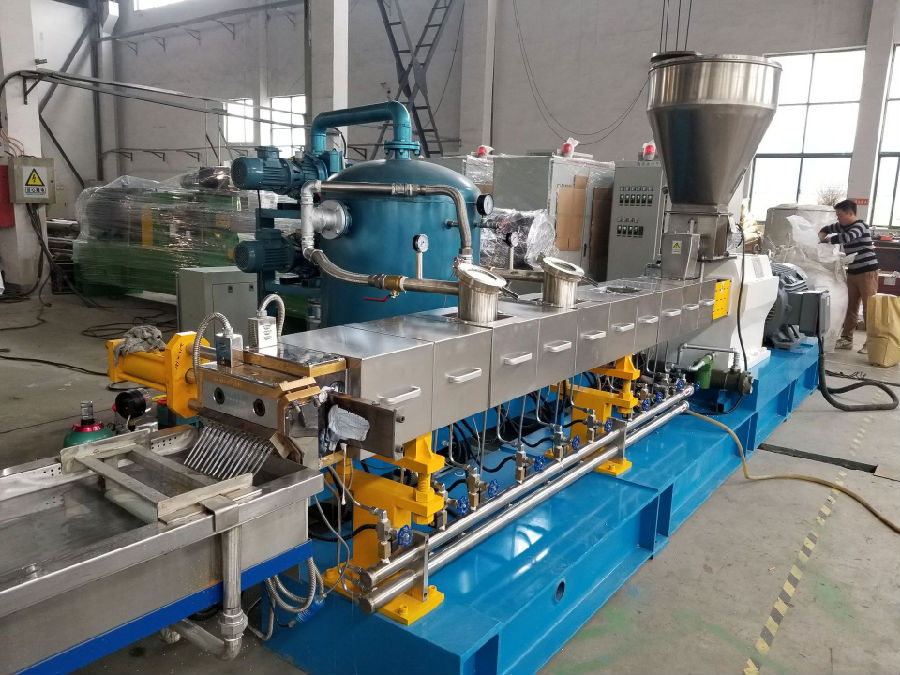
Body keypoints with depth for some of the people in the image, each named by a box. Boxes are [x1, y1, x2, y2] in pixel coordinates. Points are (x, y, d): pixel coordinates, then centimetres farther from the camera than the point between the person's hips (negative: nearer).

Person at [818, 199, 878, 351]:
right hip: (852, 272, 8)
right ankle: (846, 339, 16)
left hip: (867, 272, -8)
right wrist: (821, 237, 4)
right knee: (850, 307, 10)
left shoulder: (860, 226, -14)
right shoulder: (843, 226, 10)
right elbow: (827, 229, 27)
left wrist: (829, 239, -18)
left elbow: (847, 237, -34)